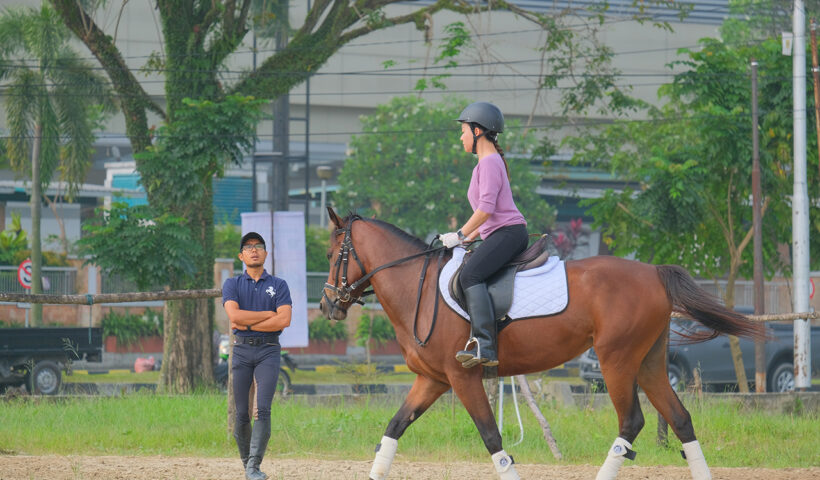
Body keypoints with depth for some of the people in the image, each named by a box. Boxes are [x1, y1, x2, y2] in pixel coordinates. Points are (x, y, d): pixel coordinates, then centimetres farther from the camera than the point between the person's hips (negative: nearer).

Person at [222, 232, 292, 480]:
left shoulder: (279, 285, 9)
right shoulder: (232, 284, 9)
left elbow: (284, 320, -7)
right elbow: (234, 315, -9)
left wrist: (248, 325, -9)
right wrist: (269, 314, -9)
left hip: (268, 351, -1)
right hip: (241, 351, 1)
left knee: (263, 408, -15)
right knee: (241, 414, 0)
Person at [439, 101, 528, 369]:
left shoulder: (489, 162, -7)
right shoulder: (487, 163, 25)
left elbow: (486, 208, -17)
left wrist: (460, 236, -11)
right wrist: (469, 237, 18)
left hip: (509, 232, -11)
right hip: (500, 234, 11)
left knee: (470, 275, -28)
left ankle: (485, 346, -39)